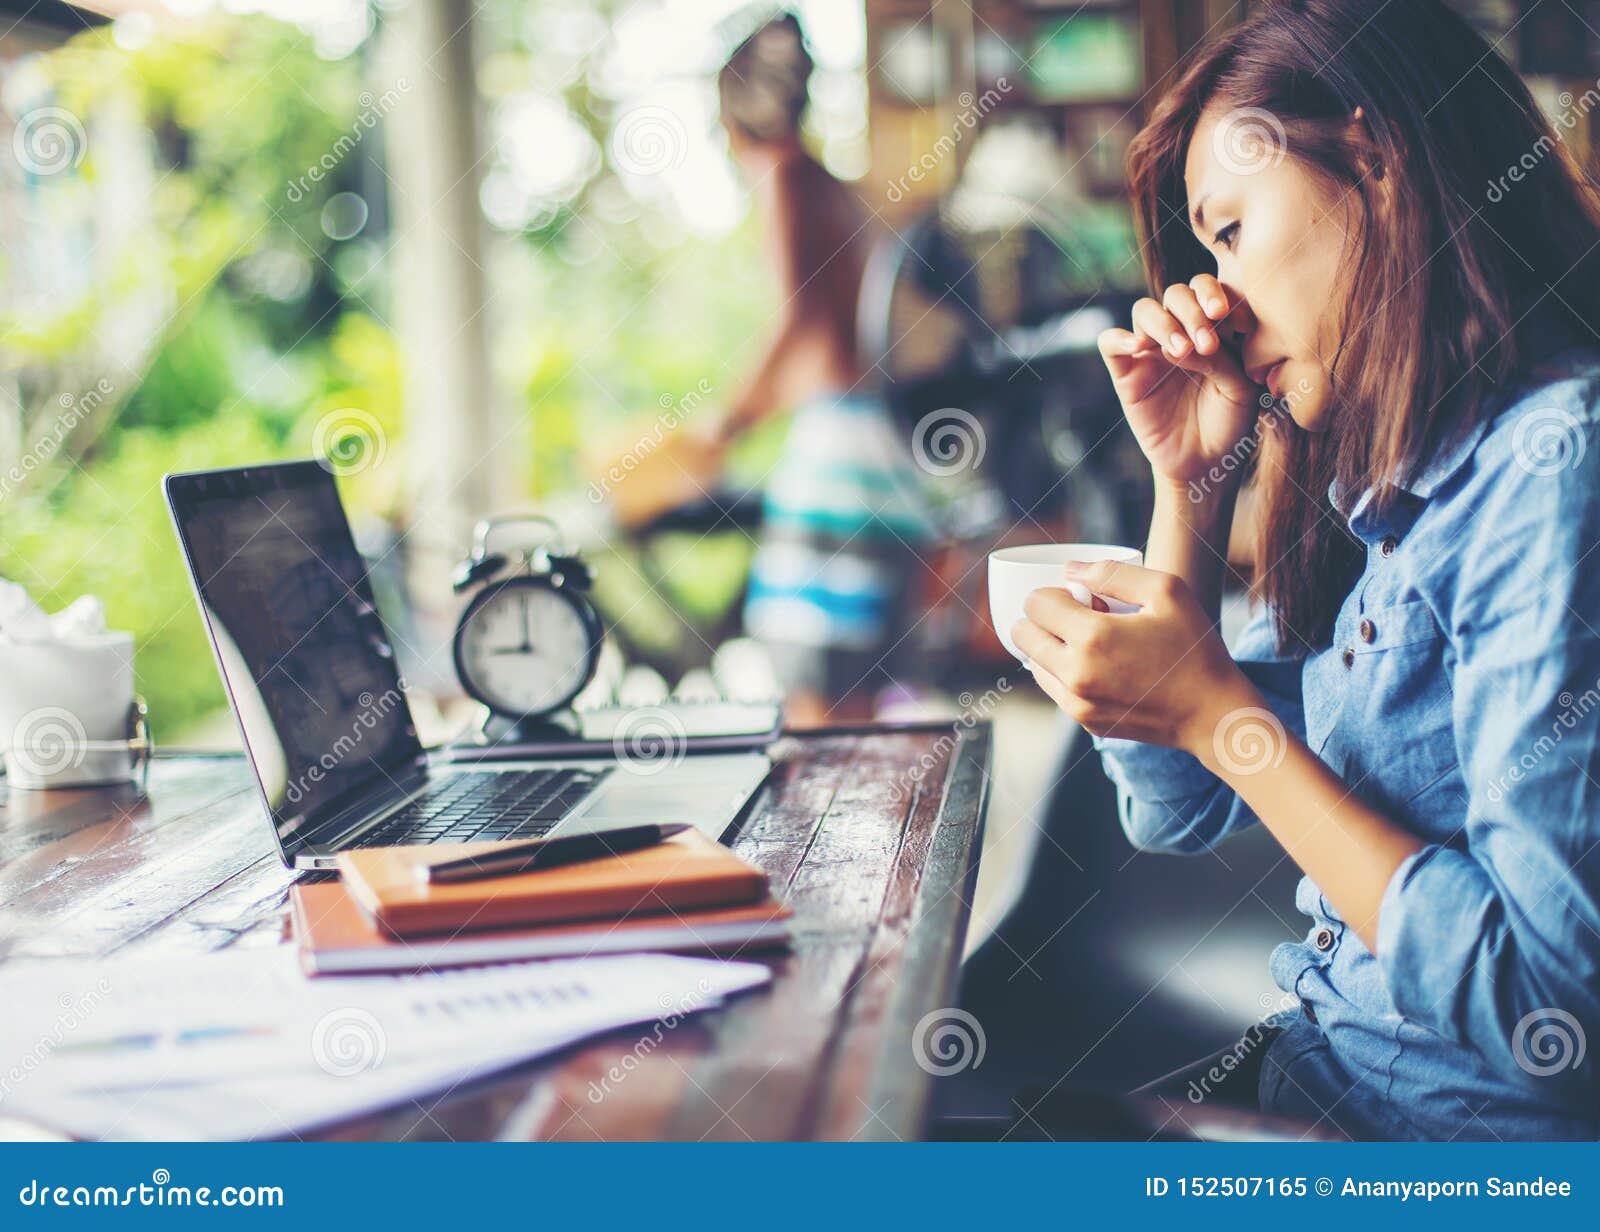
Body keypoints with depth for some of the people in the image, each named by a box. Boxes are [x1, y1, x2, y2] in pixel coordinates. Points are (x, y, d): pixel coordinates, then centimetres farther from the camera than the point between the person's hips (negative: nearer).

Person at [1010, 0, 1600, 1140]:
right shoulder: (1384, 495, 7)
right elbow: (1178, 813, 13)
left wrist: (1215, 712, -19)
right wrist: (1191, 474, 4)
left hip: (1466, 1129, -7)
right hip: (1313, 1072, 7)